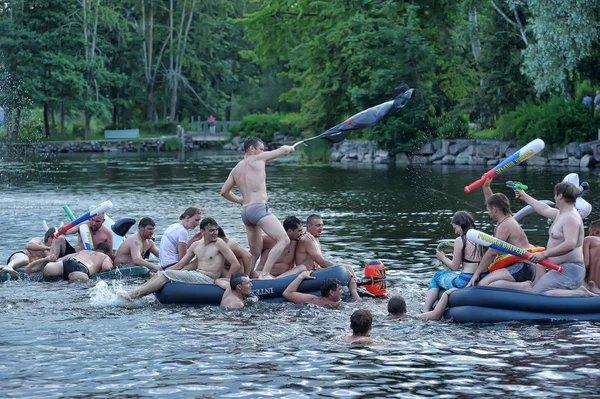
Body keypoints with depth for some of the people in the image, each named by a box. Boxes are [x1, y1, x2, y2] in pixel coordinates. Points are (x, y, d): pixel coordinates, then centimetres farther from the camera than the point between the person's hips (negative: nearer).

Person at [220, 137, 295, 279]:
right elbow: (283, 149, 11)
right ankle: (264, 274, -24)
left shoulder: (236, 169, 21)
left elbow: (224, 191, 27)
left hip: (245, 211, 8)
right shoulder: (258, 159, 4)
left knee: (255, 252, 16)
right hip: (258, 207, -8)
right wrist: (290, 148, 34)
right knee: (284, 240, -13)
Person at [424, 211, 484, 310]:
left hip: (465, 282, -7)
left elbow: (455, 267, -6)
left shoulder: (460, 240, -11)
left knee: (437, 277, 21)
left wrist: (443, 258, 10)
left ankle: (426, 311, 20)